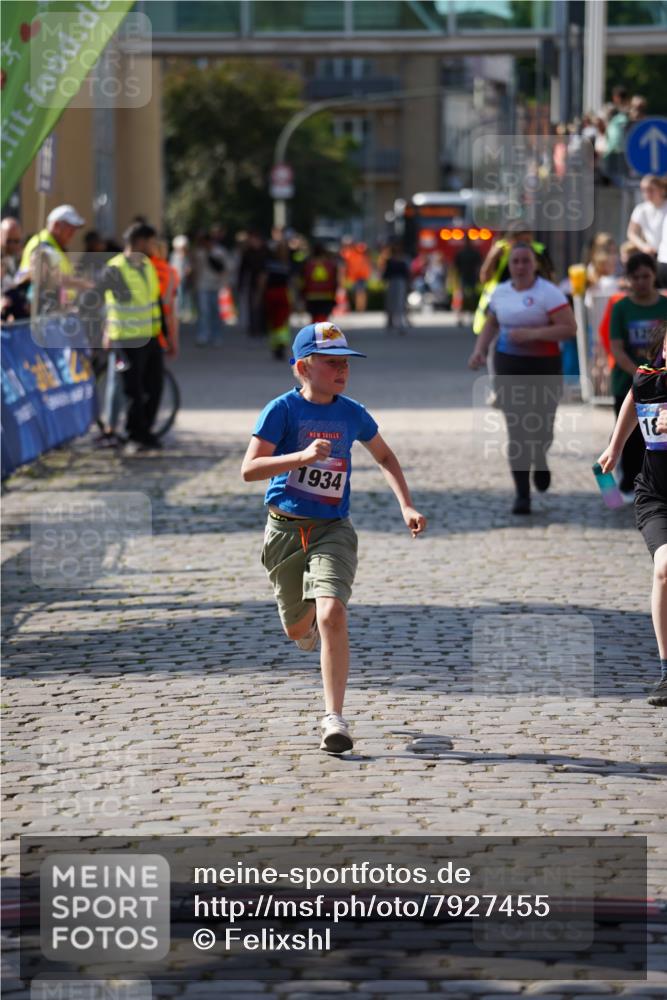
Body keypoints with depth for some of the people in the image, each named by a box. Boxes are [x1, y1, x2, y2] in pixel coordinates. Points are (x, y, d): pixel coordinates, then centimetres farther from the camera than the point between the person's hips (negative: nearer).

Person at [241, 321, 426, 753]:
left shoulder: (352, 414, 1)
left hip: (334, 530, 1)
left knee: (332, 615, -21)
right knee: (298, 628, 15)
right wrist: (303, 456, -32)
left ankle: (334, 718, -17)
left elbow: (386, 457, 19)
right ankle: (309, 619, 56)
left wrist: (407, 506, 8)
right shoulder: (283, 409, -10)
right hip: (285, 528, 0)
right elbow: (249, 469, -18)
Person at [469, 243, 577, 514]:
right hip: (509, 367, 3)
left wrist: (532, 334, -23)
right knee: (517, 431, -5)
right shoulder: (501, 292, 8)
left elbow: (569, 329, -16)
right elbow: (491, 323, 25)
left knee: (540, 429, 5)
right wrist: (480, 349, 9)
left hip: (543, 368, -3)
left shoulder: (548, 293, -9)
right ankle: (522, 494, -1)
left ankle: (539, 460, 42)